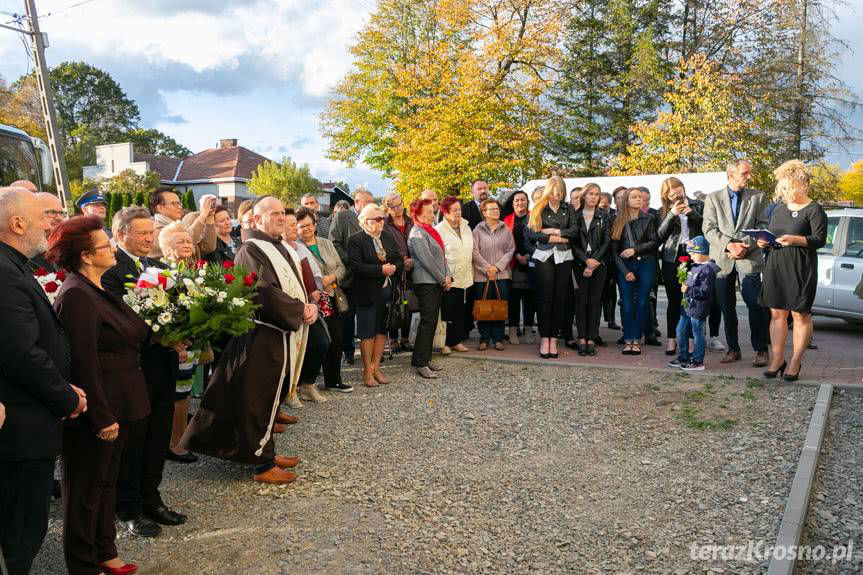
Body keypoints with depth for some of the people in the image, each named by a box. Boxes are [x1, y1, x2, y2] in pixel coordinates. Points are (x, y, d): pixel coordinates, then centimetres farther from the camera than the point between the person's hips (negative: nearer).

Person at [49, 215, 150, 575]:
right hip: (97, 410, -10)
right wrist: (102, 417, -22)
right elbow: (84, 362, -23)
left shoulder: (98, 290, 11)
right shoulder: (76, 296, -20)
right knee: (86, 489, 7)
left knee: (107, 482, 21)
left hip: (115, 406, 10)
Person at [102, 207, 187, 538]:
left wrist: (180, 341, -6)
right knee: (131, 440, 7)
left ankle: (150, 499, 32)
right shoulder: (110, 269, -12)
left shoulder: (158, 267, 14)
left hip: (164, 365, 7)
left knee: (159, 437, 16)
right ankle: (128, 509, 23)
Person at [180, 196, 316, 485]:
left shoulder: (281, 247, 14)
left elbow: (296, 285, 16)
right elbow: (266, 293, -24)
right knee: (260, 399, 1)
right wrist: (300, 310, -15)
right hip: (263, 336, -9)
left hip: (284, 335, 9)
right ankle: (262, 464, 10)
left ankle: (266, 450, 31)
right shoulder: (252, 250, -14)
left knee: (272, 396, 18)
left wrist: (310, 306, -4)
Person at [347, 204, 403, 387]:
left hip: (388, 291, 6)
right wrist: (381, 269, -21)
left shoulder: (388, 238, 11)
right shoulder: (355, 240, -9)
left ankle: (376, 368, 23)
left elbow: (400, 260, 11)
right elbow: (355, 266, -20)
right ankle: (367, 371, 14)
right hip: (368, 294, -6)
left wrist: (394, 267, -11)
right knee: (368, 334, 3)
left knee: (382, 330, 11)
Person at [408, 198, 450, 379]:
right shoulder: (417, 234, -12)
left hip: (438, 282, 9)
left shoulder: (431, 231, 17)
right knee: (427, 322, -9)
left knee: (431, 321, 11)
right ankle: (420, 363, -5)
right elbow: (427, 260, -17)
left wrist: (448, 276, 4)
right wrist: (443, 280, -12)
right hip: (426, 282, -9)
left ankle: (425, 358, 19)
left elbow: (442, 255, 17)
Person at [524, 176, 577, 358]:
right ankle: (544, 338, -1)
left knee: (560, 298, 1)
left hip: (564, 256, 2)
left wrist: (554, 231, -8)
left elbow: (575, 230, -2)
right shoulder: (538, 209, 7)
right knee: (544, 297, -5)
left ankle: (554, 338, 6)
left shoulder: (569, 209, 12)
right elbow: (529, 232, -5)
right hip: (543, 256, -2)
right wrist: (550, 238, -9)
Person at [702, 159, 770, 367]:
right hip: (722, 260, 1)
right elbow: (709, 229, 0)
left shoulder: (757, 197, 9)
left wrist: (745, 246, -11)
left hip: (749, 258, -1)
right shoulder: (713, 198, 8)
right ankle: (733, 349, 17)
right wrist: (729, 245, -13)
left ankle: (761, 350, 4)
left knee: (755, 305, -6)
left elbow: (762, 227, 4)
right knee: (727, 307, 7)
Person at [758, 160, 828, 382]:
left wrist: (795, 240, -25)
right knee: (777, 313, 5)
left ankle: (795, 362, 7)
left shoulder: (814, 210, -2)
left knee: (800, 314, 1)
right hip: (775, 267, 6)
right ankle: (777, 359, 11)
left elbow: (820, 239, -11)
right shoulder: (779, 210, 17)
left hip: (801, 270, -6)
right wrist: (764, 242, 1)